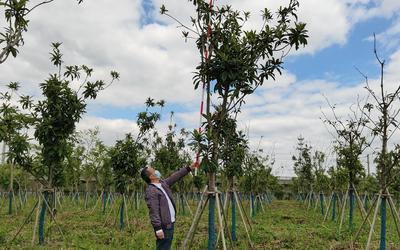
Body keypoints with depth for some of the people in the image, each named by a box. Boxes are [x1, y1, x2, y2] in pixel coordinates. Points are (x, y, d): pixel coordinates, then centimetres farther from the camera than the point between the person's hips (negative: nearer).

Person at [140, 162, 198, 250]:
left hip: (170, 223, 9)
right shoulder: (151, 191, -18)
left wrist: (189, 168, 19)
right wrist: (158, 228, -25)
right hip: (163, 226, -9)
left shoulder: (163, 183, 11)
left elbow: (175, 176, 19)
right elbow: (153, 212, -22)